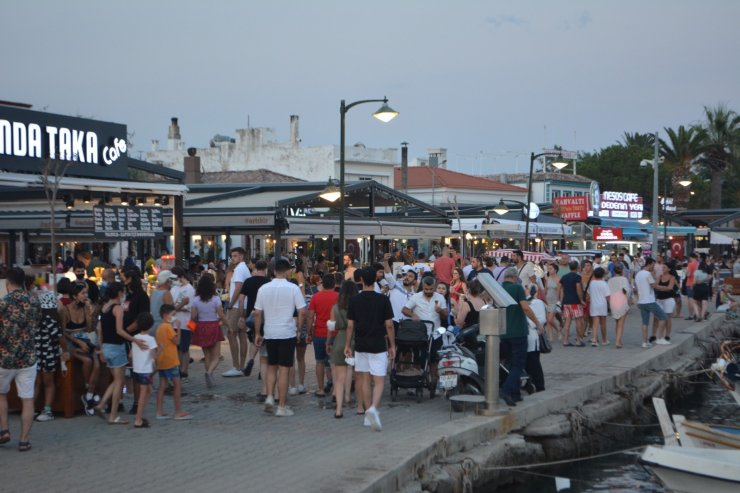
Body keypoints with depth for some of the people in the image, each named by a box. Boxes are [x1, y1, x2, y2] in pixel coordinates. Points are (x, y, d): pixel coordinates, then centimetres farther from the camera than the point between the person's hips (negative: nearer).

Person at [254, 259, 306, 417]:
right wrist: (299, 330, 3)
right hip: (287, 334, -3)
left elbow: (257, 313, 2)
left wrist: (258, 333, 11)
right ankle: (282, 407, 4)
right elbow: (302, 311, -10)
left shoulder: (264, 288, 1)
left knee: (271, 367, 20)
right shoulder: (293, 288, -7)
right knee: (284, 370, 2)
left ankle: (269, 397, 4)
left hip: (269, 334, 3)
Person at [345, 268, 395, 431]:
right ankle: (373, 408, -25)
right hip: (378, 346, -2)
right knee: (379, 381, -1)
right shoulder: (383, 300, -6)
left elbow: (350, 325, 0)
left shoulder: (354, 300, -2)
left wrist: (347, 345, 9)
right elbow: (389, 325, -5)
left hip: (360, 346, 2)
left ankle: (369, 414, 16)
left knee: (364, 380, 12)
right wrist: (392, 345, 4)